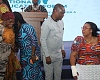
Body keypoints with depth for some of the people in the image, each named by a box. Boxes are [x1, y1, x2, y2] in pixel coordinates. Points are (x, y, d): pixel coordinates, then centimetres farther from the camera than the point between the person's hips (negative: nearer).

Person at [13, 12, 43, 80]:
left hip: (32, 55, -8)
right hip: (24, 56, 8)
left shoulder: (26, 27, -16)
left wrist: (33, 55, -22)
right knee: (26, 73, 15)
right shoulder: (18, 29, 9)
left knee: (30, 73, 1)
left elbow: (34, 41, -19)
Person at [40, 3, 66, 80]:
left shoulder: (61, 22, 3)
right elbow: (43, 40, -16)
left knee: (58, 74, 14)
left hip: (59, 54, 6)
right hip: (49, 55, -6)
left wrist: (62, 49, 14)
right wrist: (47, 56, -16)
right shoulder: (46, 24, -18)